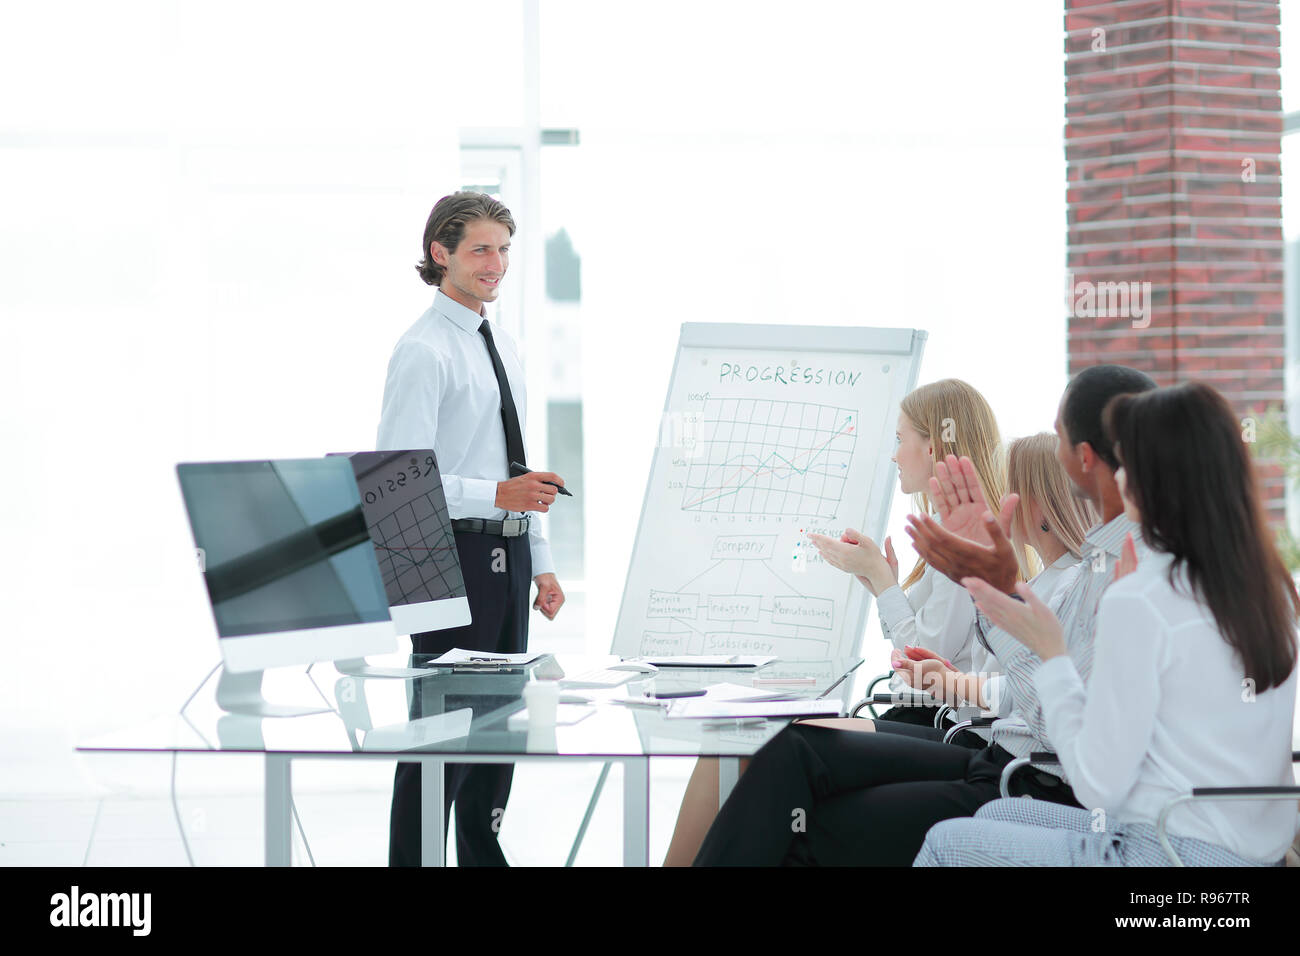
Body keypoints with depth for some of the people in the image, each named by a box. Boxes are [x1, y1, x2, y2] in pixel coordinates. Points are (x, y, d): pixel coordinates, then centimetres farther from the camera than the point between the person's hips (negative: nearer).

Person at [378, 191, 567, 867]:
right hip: (454, 556, -9)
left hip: (506, 552, 9)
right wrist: (498, 496, -27)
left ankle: (482, 855, 24)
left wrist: (541, 564, 17)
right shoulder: (424, 351, -13)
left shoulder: (500, 345, 15)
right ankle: (414, 861, 3)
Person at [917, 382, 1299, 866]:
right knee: (997, 814, 25)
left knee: (948, 842, 11)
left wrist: (1051, 654, -5)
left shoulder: (1138, 604, -20)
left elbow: (1100, 787, -16)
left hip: (1171, 854, -8)